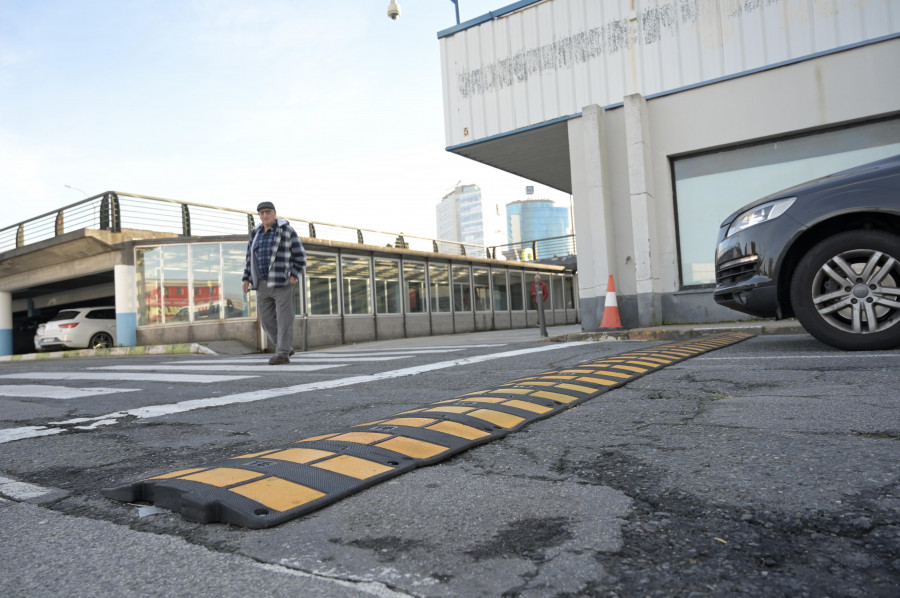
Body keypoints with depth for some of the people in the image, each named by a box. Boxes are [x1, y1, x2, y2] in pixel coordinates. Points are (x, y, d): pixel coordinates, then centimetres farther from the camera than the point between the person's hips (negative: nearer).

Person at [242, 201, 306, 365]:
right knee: (267, 319, 5)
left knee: (283, 318, -6)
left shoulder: (287, 231, -6)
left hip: (282, 281, -6)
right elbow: (251, 258, 16)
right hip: (263, 283, 6)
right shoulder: (256, 233, 11)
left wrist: (295, 276, -15)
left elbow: (299, 256, -5)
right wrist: (247, 279, 8)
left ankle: (283, 354, -1)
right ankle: (286, 347, 20)